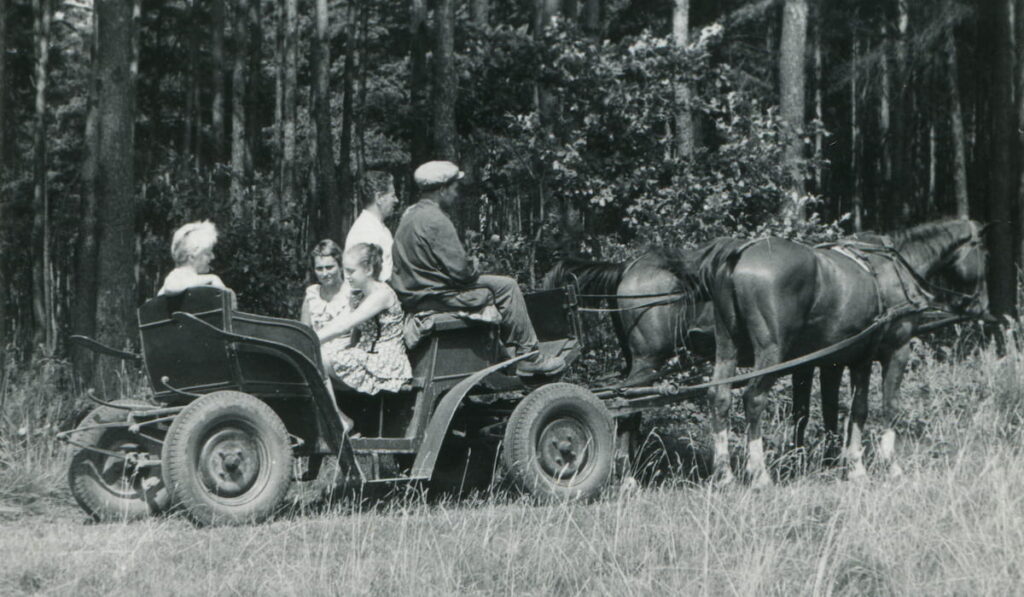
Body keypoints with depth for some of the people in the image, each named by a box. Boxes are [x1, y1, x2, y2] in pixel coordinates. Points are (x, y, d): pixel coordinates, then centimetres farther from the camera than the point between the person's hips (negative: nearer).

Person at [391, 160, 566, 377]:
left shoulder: (410, 215, 12)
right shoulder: (435, 221, -20)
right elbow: (460, 270, -22)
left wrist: (470, 266, 11)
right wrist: (475, 266, 0)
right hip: (435, 298, -10)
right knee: (506, 287, -4)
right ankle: (528, 356, 2)